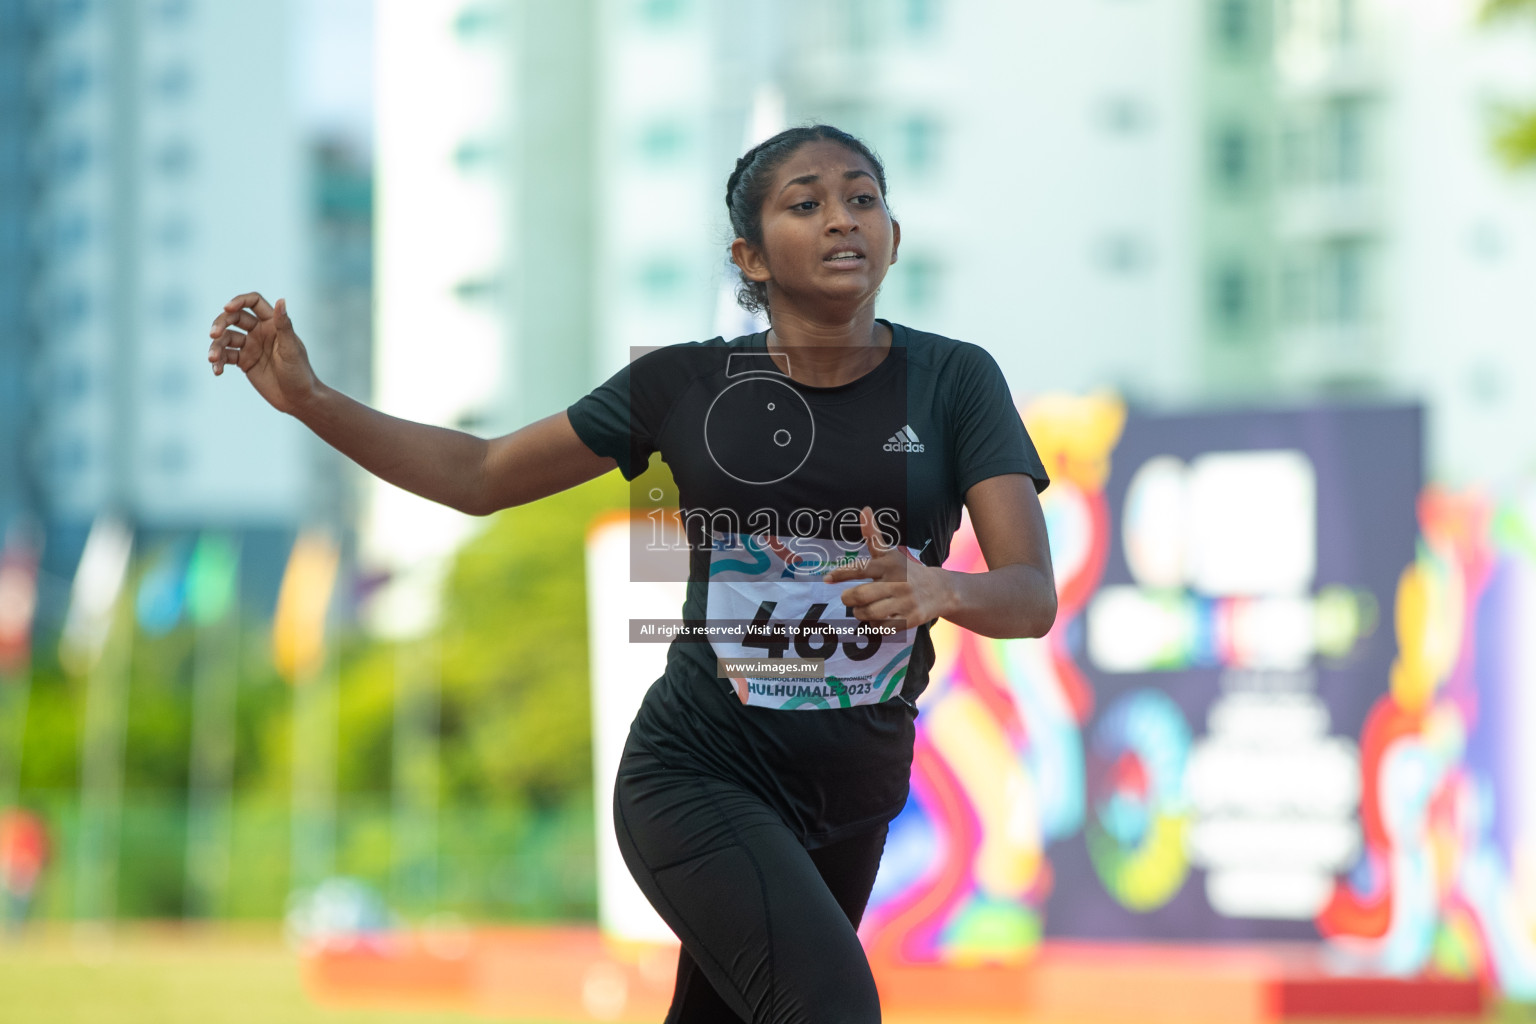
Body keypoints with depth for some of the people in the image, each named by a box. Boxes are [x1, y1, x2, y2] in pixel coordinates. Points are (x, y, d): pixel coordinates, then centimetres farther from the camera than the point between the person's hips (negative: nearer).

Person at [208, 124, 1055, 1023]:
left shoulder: (953, 382, -5)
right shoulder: (688, 384, -4)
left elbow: (1033, 595, -13)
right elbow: (479, 476, 4)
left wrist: (941, 588, -36)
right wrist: (309, 399, -8)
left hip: (855, 796, 3)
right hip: (698, 774, -3)